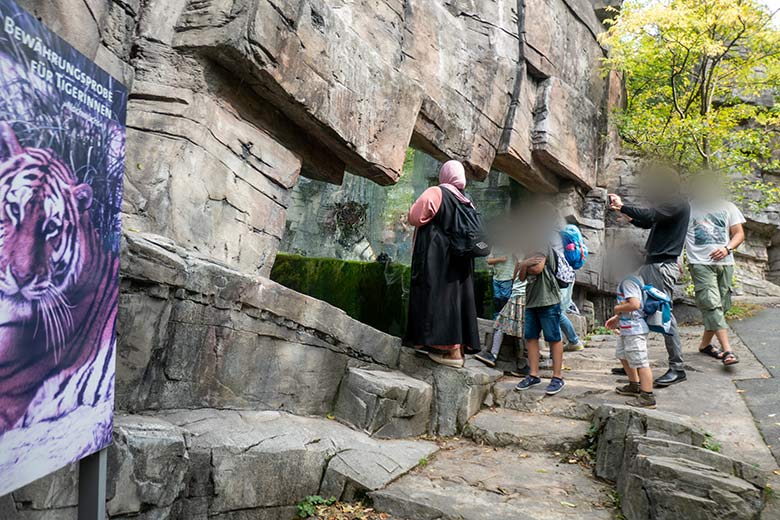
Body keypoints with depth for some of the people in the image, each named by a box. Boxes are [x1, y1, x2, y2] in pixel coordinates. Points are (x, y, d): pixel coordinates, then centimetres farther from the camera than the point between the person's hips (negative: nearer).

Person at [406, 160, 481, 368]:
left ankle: (451, 350, -10)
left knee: (439, 298, -6)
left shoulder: (436, 193, -8)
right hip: (461, 262, 7)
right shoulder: (467, 202, 11)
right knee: (457, 298, 9)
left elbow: (414, 217, -8)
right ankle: (459, 346, 11)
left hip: (436, 257, -7)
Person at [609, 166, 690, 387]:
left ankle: (677, 369, -2)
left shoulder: (678, 204, -11)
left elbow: (649, 216, -25)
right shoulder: (667, 204, 18)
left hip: (663, 266, -10)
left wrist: (622, 207, -17)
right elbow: (647, 222, 28)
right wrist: (624, 212, 14)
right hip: (651, 263, 10)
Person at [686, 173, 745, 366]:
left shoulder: (727, 207, 13)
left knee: (721, 305, 7)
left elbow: (739, 234, 11)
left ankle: (705, 343, 22)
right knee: (712, 304, -14)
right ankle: (727, 350, -16)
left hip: (724, 263, 4)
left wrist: (727, 248, -9)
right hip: (700, 263, -4)